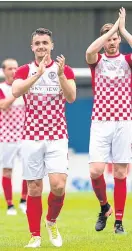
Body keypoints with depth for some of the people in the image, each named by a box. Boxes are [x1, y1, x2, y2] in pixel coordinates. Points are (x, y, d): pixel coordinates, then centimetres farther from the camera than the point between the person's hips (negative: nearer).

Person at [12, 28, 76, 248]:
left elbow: (71, 97, -11)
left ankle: (52, 221, 14)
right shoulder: (25, 71, 4)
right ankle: (35, 236, 9)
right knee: (34, 188, 1)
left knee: (58, 186, -13)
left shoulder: (64, 70, 3)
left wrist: (60, 74, -26)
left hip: (57, 138, -1)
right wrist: (38, 73, -28)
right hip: (32, 137, 1)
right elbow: (15, 92, -17)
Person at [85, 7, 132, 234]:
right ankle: (104, 207, 14)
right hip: (100, 123, 0)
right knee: (95, 171, -12)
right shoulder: (97, 60, 6)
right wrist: (113, 27, -15)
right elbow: (89, 51, -19)